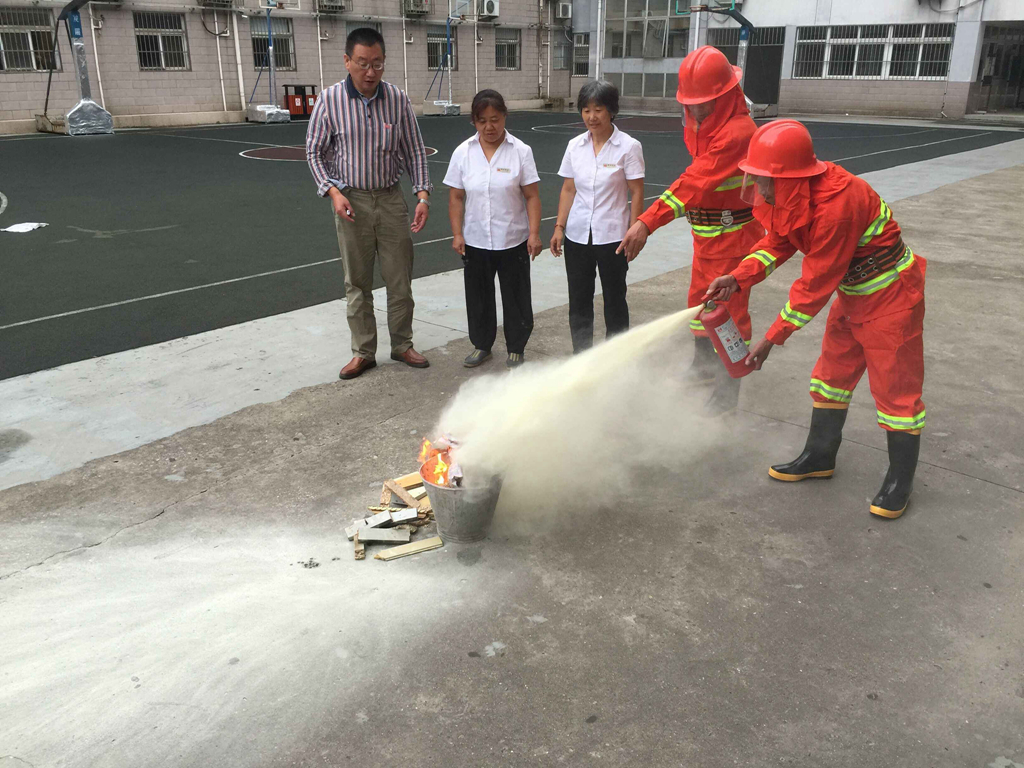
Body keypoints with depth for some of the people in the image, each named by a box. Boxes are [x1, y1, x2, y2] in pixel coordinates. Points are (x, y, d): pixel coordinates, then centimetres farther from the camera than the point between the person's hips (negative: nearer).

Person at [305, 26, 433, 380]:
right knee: (357, 284, 7)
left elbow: (414, 151, 4)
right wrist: (333, 192, -11)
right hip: (351, 202, -1)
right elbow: (314, 151, 1)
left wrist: (423, 195, -7)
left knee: (401, 280, 6)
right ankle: (363, 352, 18)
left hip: (391, 199, 1)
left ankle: (402, 345, 22)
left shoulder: (397, 99, -3)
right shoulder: (330, 99, -7)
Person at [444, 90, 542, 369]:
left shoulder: (520, 151, -7)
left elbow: (532, 196, -6)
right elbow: (456, 197, 1)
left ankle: (516, 349, 24)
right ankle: (481, 345, 31)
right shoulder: (463, 152, -1)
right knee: (478, 295, 14)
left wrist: (534, 233, -12)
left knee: (516, 296, 8)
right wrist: (457, 234, -4)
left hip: (513, 241, -2)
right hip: (475, 241, 2)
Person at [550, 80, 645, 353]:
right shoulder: (575, 146, 4)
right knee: (579, 301, 9)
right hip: (577, 236, 4)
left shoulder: (628, 146, -8)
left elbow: (636, 194, -7)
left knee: (614, 300, 9)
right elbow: (568, 190, 9)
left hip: (612, 236, -4)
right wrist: (559, 227, 3)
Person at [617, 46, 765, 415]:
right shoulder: (700, 122, 3)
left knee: (729, 308, -1)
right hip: (705, 233, 9)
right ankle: (703, 364, 42)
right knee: (699, 298, 21)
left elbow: (694, 183, -36)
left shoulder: (737, 132, -27)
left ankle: (728, 389, 12)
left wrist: (647, 223, -42)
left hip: (733, 235, -9)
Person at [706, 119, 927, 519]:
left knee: (895, 386, 2)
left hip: (891, 295, -9)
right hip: (851, 291, 9)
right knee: (832, 374, 17)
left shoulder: (837, 204, -35)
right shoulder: (792, 192, -9)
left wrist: (772, 339, -23)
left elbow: (815, 284, -29)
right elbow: (778, 243, 0)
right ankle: (819, 456, 33)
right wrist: (738, 278, -17)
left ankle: (900, 480, 17)